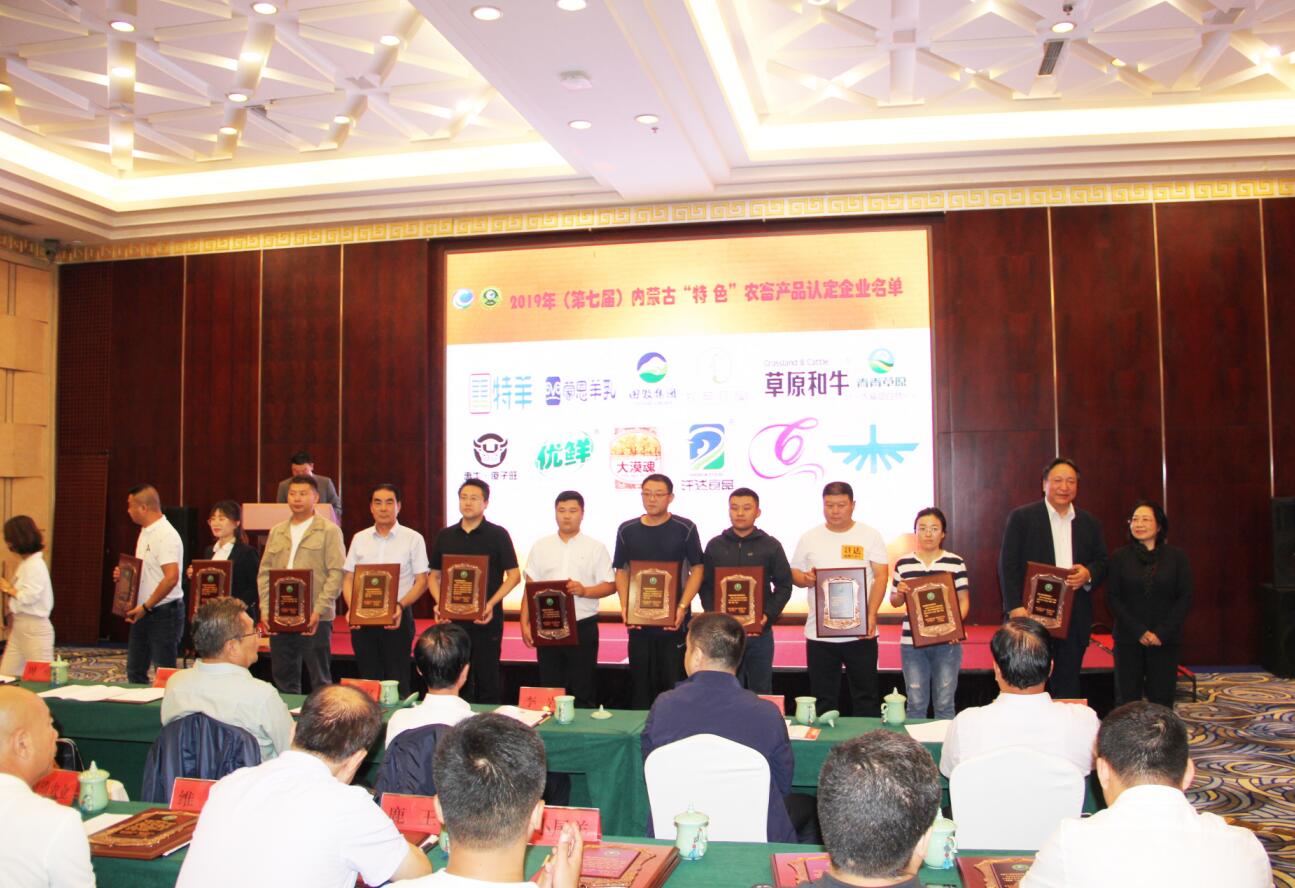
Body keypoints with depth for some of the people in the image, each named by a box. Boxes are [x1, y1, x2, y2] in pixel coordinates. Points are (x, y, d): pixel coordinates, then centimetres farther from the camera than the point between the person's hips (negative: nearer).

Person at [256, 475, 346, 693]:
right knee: (283, 679, 10)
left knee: (320, 679, 0)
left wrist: (318, 611, -16)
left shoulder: (329, 531, 1)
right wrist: (265, 610, 1)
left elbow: (336, 573, -7)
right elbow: (264, 573, 14)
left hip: (314, 619, -5)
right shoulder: (276, 532, 16)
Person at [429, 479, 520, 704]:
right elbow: (435, 576, 15)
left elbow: (514, 575, -3)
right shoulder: (445, 536, 11)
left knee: (487, 677, 1)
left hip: (486, 619, -4)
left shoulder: (498, 535, -1)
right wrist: (439, 603, -4)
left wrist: (492, 603, -15)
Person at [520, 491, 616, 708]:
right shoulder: (541, 547, 9)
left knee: (583, 690, 2)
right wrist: (525, 624, 0)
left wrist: (584, 590, -18)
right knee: (550, 689, 8)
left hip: (583, 626, -2)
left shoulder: (595, 548, 3)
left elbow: (610, 585, 0)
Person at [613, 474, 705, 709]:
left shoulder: (685, 529, -1)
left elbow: (697, 569, -1)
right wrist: (625, 607, -5)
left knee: (674, 680, 0)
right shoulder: (627, 530, 6)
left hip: (675, 619, -2)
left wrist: (682, 607, -12)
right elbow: (621, 571, 10)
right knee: (640, 681, 7)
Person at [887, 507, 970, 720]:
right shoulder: (903, 564, 5)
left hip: (946, 641, -1)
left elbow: (963, 600, 4)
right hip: (912, 642, 1)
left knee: (944, 704, 5)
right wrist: (900, 593, -9)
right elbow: (894, 601, 13)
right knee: (916, 704, 6)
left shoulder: (955, 563, 2)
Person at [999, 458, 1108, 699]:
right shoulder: (1021, 518, 0)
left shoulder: (1089, 523, 13)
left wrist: (1088, 574, -8)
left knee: (1068, 686, 7)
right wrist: (1015, 607, -15)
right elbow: (1008, 564, -5)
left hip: (1075, 619, 4)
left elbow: (1102, 563, 16)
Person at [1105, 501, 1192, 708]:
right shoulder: (1120, 557, 3)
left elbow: (1185, 598, 0)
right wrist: (1139, 631, -10)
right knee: (1127, 699, 1)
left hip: (1165, 641, 0)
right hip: (1128, 640, 0)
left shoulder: (1177, 557, 3)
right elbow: (1112, 598, 0)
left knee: (1162, 699, 1)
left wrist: (1162, 632, -9)